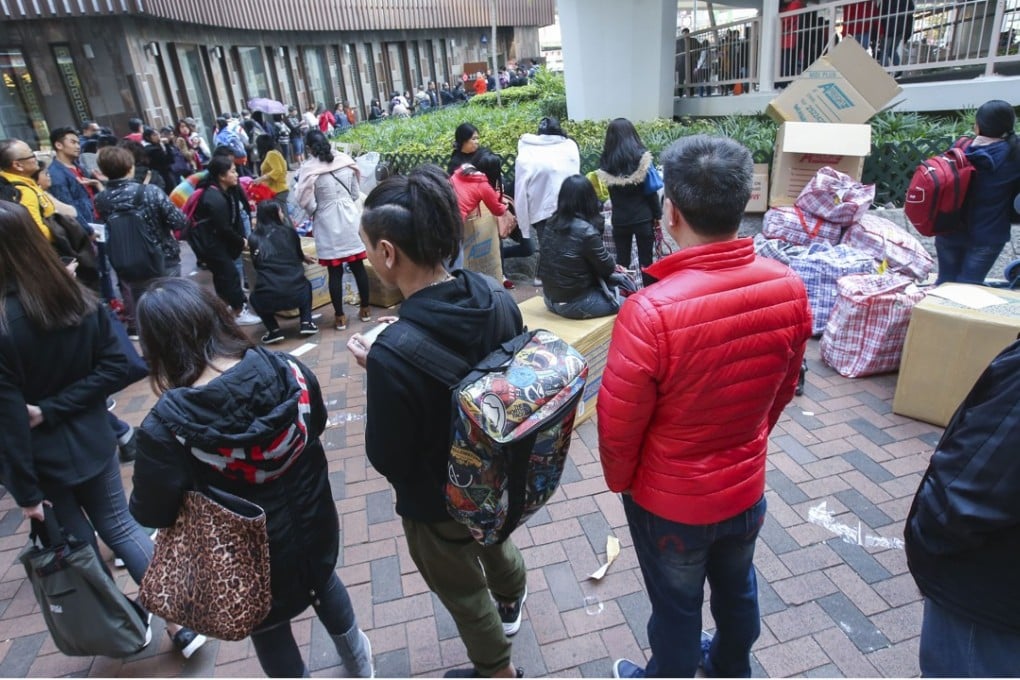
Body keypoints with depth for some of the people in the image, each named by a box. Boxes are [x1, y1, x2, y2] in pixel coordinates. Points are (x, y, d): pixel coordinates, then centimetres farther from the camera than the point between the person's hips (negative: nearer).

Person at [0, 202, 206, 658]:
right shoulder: (80, 300, -6)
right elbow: (115, 368, -4)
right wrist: (54, 409, -9)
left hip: (43, 459, -5)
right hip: (92, 442, 5)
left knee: (79, 546, 15)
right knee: (120, 526, 17)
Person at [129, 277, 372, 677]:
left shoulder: (166, 426, -28)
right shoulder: (287, 371, -20)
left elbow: (152, 513, -15)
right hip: (312, 520, 4)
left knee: (268, 630, 25)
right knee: (323, 581, 34)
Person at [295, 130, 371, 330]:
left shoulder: (309, 168, -9)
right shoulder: (345, 161, 1)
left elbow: (306, 201, -10)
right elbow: (356, 193, 7)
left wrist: (315, 213, 10)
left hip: (328, 224, -3)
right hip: (349, 218, 3)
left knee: (335, 271, 4)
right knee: (358, 266, 10)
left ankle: (340, 317, 12)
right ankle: (365, 309, 20)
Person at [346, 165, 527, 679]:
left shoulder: (392, 354, -38)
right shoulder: (498, 299, -19)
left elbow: (387, 460, -23)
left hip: (437, 501, -6)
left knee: (462, 588, 25)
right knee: (493, 539, 37)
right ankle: (511, 603, 70)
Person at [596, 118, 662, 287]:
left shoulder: (605, 161, -3)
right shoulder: (641, 156, -9)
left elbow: (608, 190, -2)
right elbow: (651, 190, -6)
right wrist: (657, 215, 1)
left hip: (619, 220, 2)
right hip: (643, 218, -1)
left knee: (622, 260, 10)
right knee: (646, 260, 8)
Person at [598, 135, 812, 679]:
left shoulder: (650, 311, -34)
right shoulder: (789, 288, -15)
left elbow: (618, 424, -21)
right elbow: (784, 389, 1)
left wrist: (619, 481, 0)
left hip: (670, 498, -5)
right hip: (747, 485, 6)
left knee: (676, 606, 20)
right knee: (737, 586, 30)